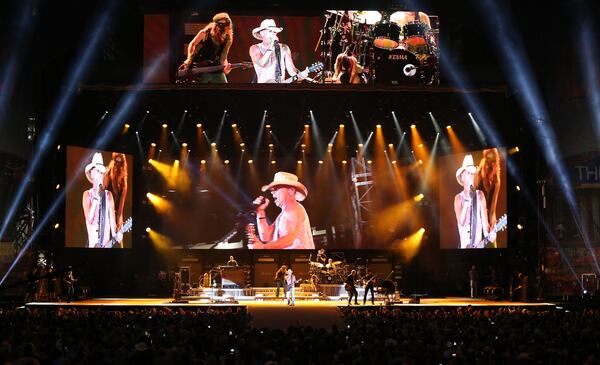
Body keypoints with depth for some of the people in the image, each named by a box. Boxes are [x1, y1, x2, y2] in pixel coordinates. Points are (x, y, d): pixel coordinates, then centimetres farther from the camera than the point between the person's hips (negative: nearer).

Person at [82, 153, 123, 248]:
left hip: (107, 243, 1)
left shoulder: (108, 195, 7)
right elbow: (89, 218, -11)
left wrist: (115, 235, -16)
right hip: (92, 242, -1)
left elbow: (112, 219, 2)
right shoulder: (87, 194, 3)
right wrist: (96, 197, -15)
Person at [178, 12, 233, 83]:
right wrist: (189, 60, -5)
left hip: (216, 71, 3)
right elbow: (192, 44, 4)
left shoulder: (227, 40, -3)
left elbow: (223, 58, -4)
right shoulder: (205, 33, -9)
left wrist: (226, 66, -25)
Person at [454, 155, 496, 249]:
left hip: (479, 244, -1)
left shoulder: (479, 195, 4)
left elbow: (484, 219, -2)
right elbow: (461, 221, -10)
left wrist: (488, 234, -21)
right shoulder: (458, 198, 5)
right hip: (464, 245, 1)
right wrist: (467, 199, -13)